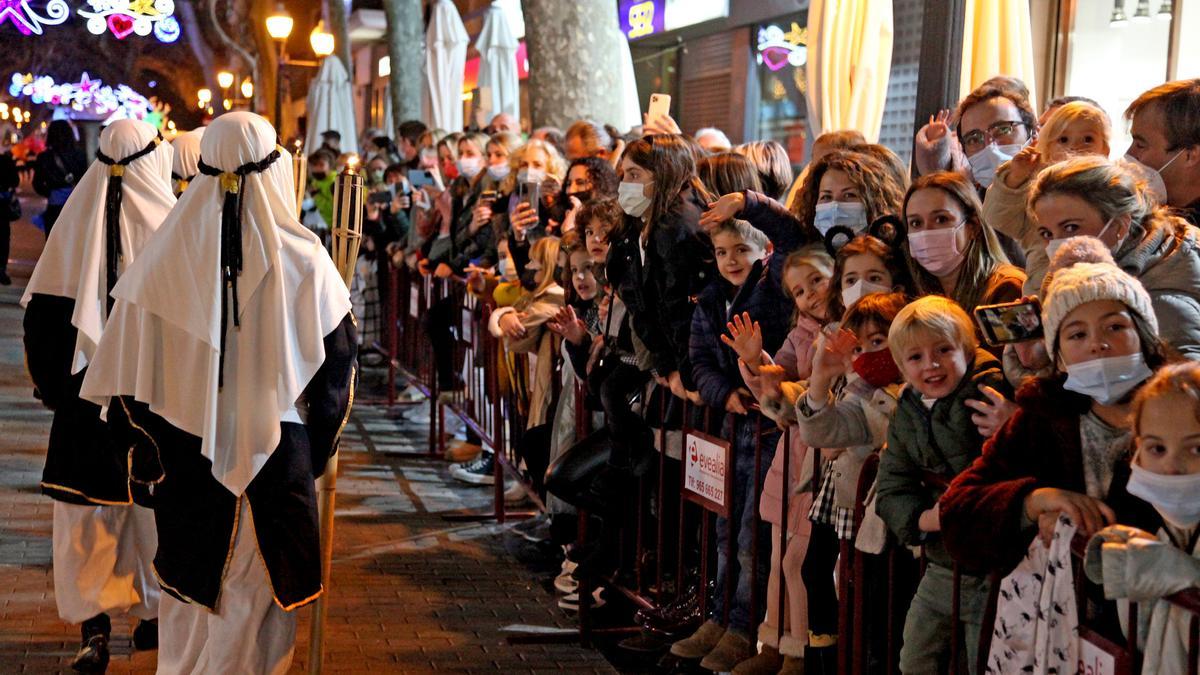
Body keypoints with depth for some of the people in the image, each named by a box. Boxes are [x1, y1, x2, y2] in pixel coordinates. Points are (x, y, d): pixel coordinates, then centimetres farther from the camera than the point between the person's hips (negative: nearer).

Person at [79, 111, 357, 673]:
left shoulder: (164, 258, -8)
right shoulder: (302, 259, -10)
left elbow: (129, 370, -2)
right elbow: (338, 359, -3)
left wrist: (147, 449, 11)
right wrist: (318, 449, 11)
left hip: (187, 458, 1)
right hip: (278, 454, -1)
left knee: (190, 594, 16)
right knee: (260, 600, 12)